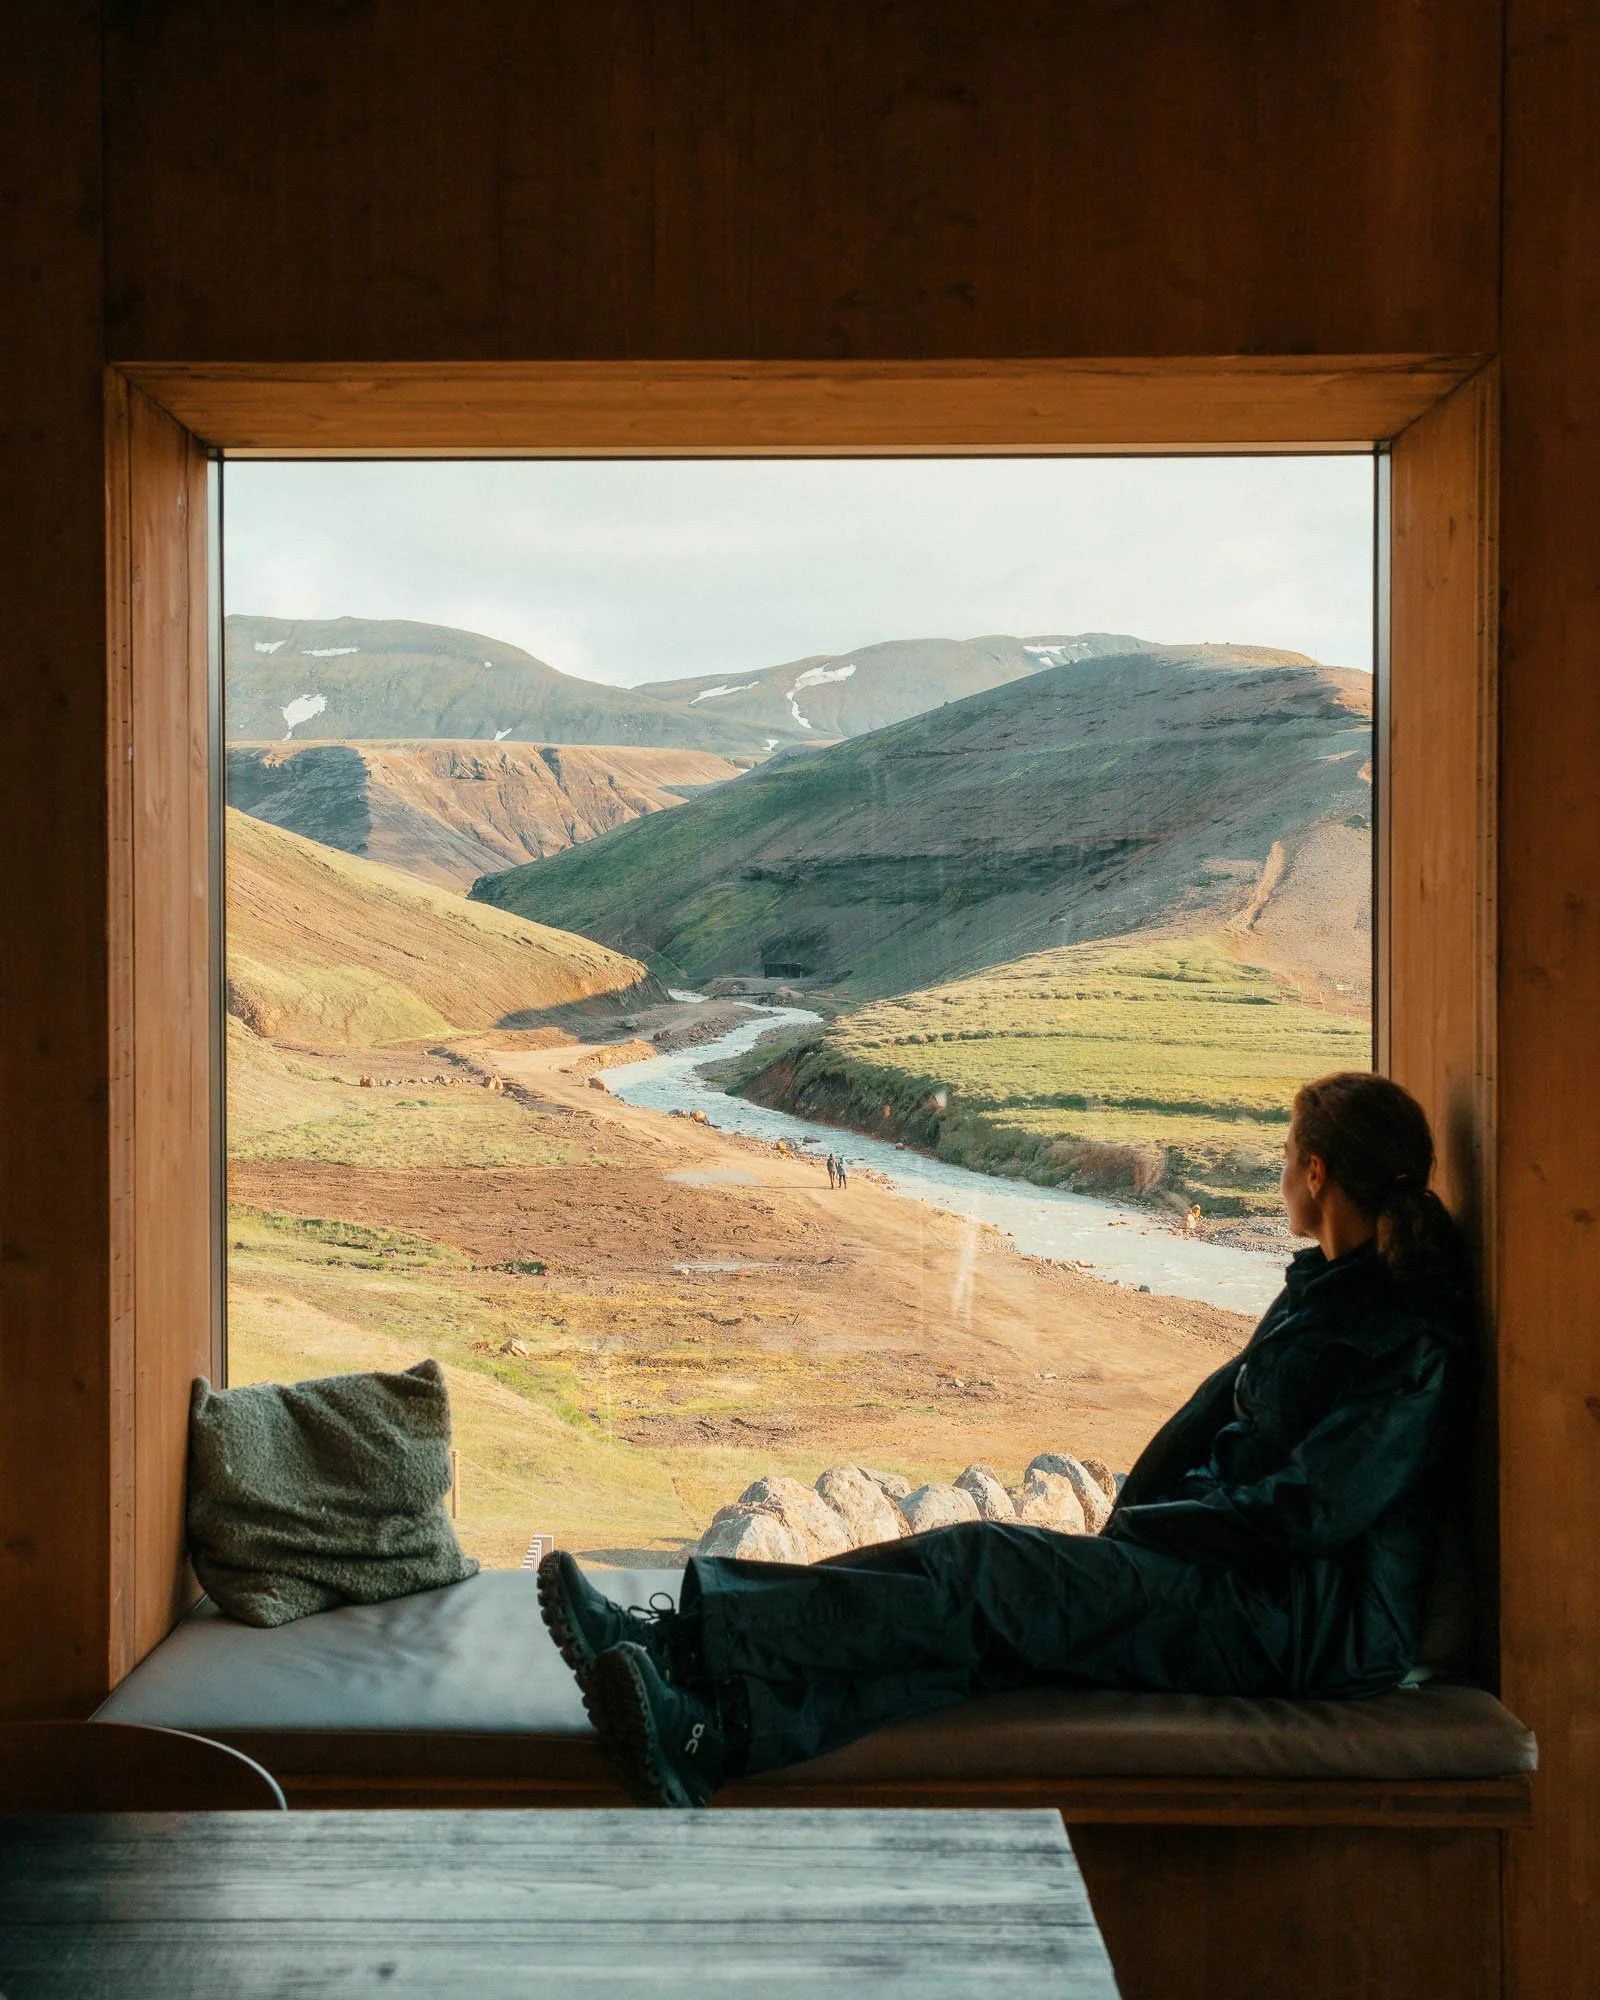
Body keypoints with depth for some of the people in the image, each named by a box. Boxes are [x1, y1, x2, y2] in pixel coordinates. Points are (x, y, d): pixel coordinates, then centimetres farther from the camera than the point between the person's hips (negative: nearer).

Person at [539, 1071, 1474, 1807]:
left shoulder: (1417, 1345, -15)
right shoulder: (1322, 1288, 14)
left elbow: (1304, 1513, -19)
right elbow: (1222, 1404, 17)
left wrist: (1138, 1526, -10)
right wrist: (1129, 1515, 2)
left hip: (1317, 1623, -8)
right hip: (1241, 1572, 8)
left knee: (985, 1573, -22)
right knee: (984, 1605, -14)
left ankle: (686, 1643, -24)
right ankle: (715, 1730, -27)